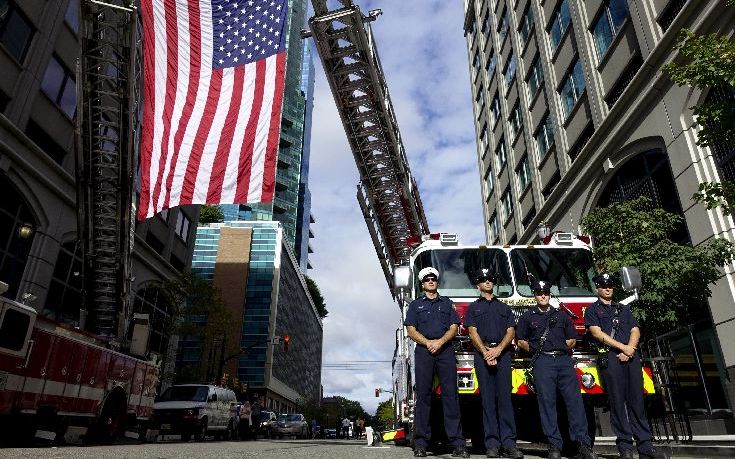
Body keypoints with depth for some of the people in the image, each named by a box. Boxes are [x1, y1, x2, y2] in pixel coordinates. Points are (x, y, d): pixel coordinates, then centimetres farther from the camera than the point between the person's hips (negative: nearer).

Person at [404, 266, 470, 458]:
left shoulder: (447, 303, 18)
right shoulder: (415, 304, 15)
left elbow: (454, 327, 8)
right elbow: (411, 330, 5)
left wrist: (440, 341, -10)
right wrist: (428, 343, -11)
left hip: (445, 350, 1)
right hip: (423, 351, -1)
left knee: (450, 394, -4)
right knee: (423, 395, -1)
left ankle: (457, 442, -2)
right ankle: (420, 443, 3)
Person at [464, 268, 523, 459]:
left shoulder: (504, 307, 19)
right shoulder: (473, 308, 14)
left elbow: (510, 331, 8)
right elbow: (473, 332, 2)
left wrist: (498, 350, -9)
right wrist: (486, 352, -13)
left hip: (503, 353, 1)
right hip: (482, 353, -1)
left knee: (504, 397, -3)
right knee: (488, 399, -1)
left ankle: (509, 443, -1)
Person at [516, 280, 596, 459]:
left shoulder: (561, 315, 19)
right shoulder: (527, 317, 13)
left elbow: (572, 339, 22)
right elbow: (521, 341, 13)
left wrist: (562, 348, 9)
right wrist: (535, 350, 4)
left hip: (564, 359, 2)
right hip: (543, 362, -2)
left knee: (574, 400, -5)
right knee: (547, 403, -4)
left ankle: (583, 443, -1)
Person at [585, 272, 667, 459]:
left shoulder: (624, 309, 23)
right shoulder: (592, 309, 10)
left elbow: (635, 330, 12)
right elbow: (597, 332, -4)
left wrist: (629, 350, -7)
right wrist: (623, 347, -10)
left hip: (632, 357, 4)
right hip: (610, 357, -4)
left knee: (637, 401, 2)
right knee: (617, 402, -4)